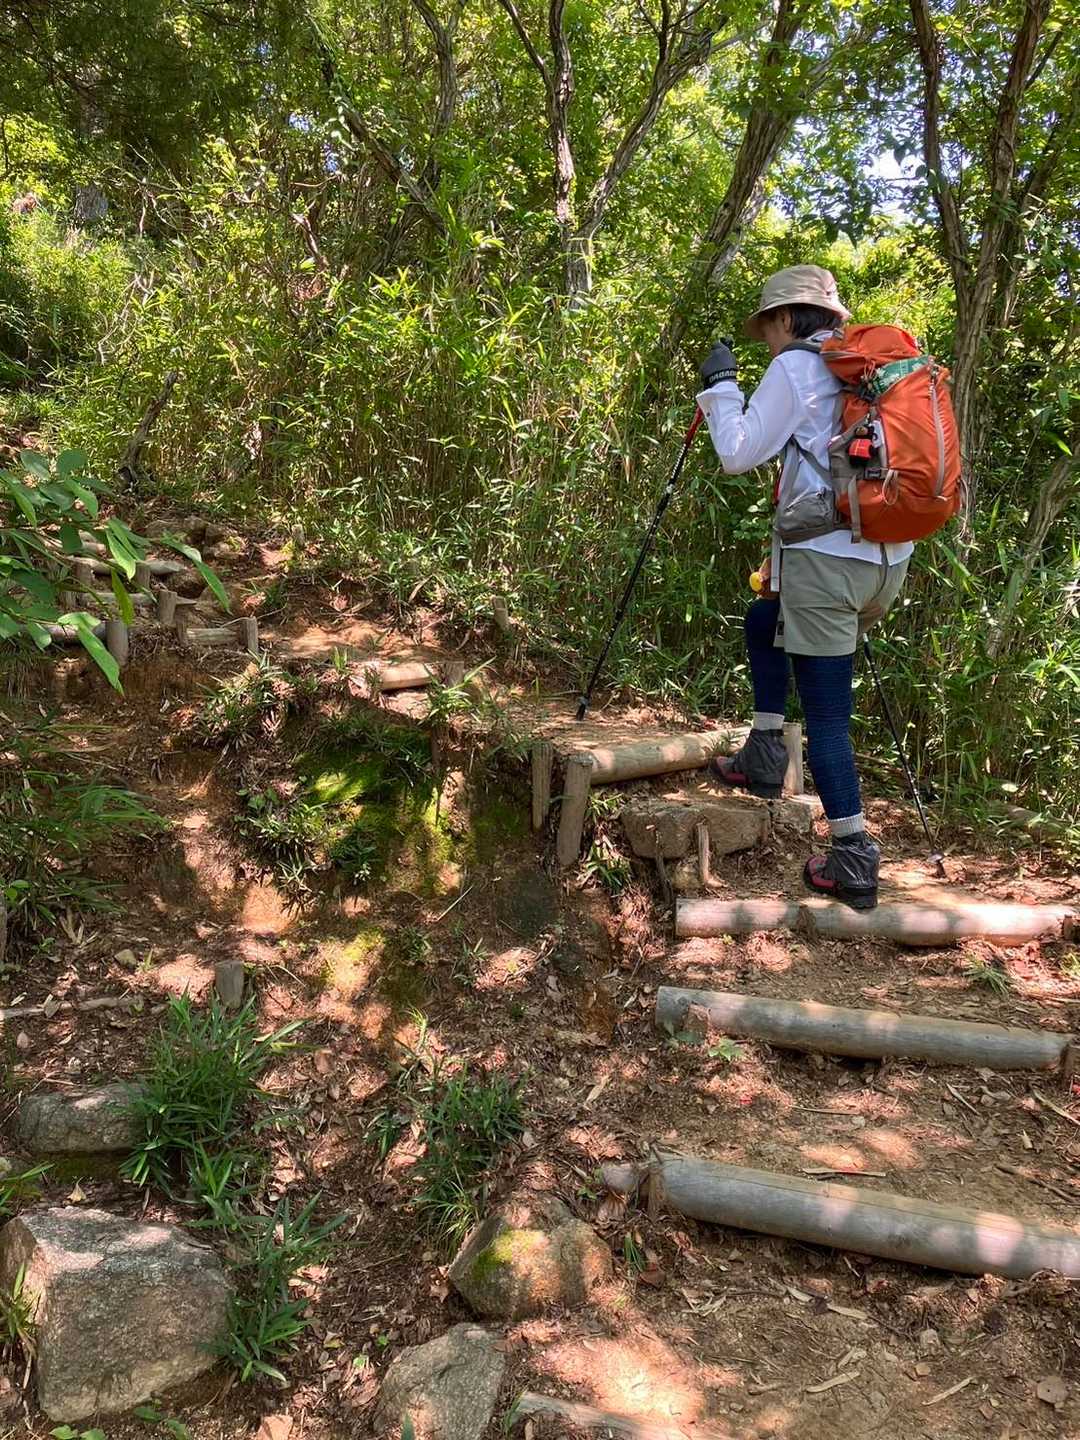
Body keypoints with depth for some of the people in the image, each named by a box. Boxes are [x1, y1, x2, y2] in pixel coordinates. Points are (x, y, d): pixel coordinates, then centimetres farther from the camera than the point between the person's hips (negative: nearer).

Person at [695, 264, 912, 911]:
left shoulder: (796, 366, -3)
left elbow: (739, 453, -4)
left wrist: (720, 384, 8)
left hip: (825, 559, -8)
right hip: (889, 561, 8)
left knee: (827, 714, -2)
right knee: (765, 622, 29)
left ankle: (855, 862, 1)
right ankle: (764, 758, 29)